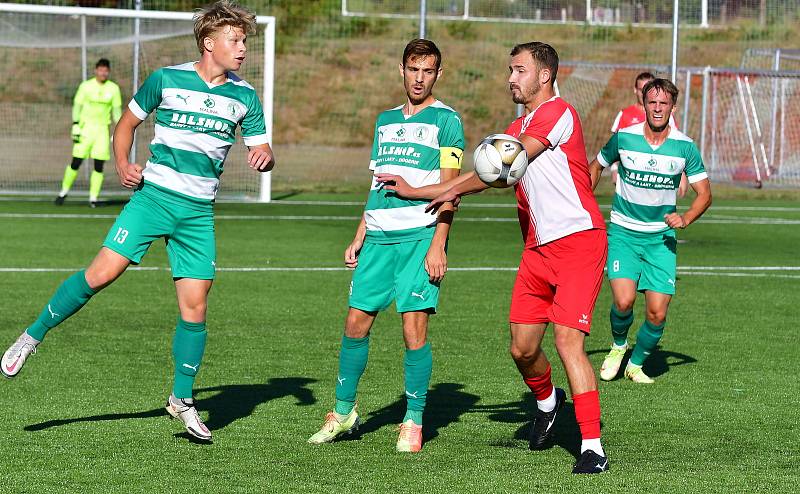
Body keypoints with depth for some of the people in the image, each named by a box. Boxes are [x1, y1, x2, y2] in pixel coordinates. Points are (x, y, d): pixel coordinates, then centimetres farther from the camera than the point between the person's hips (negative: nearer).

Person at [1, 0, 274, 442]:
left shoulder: (244, 97, 6)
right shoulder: (166, 79, 0)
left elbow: (263, 152, 10)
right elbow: (126, 123, 12)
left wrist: (263, 157, -14)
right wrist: (123, 166, -4)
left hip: (199, 211, 2)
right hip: (153, 195, -2)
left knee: (194, 306, -2)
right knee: (101, 273, -16)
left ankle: (182, 399, 14)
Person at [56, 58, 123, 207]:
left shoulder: (113, 88, 4)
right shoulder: (86, 86, -2)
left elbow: (117, 110, 10)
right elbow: (77, 106, 1)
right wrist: (75, 126, -8)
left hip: (102, 129, 2)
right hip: (85, 127, -2)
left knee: (99, 166, -3)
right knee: (76, 162, -4)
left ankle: (93, 198, 4)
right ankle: (64, 191, 13)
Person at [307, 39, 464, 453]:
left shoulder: (445, 120, 0)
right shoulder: (385, 120, 18)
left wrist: (438, 244, -14)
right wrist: (358, 240, 17)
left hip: (421, 235, -5)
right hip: (379, 236, 5)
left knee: (414, 327, -9)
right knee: (356, 322, 4)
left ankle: (413, 423, 2)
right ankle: (343, 412, 18)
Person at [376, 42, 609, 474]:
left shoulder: (558, 112, -8)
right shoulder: (517, 130, 20)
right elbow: (490, 175, 27)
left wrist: (454, 190, -1)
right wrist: (414, 192, 24)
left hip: (579, 240, -8)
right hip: (539, 248, 8)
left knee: (567, 340, -18)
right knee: (522, 348, 8)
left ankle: (592, 447, -14)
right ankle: (547, 401, 40)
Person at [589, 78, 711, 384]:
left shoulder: (685, 147, -5)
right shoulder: (624, 138, -6)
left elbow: (704, 194, 2)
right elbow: (596, 167, 13)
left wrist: (685, 219, -16)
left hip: (661, 238, 1)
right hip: (623, 232, -1)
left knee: (657, 313, -7)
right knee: (624, 301, -21)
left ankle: (636, 364, 21)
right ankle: (618, 346, 12)